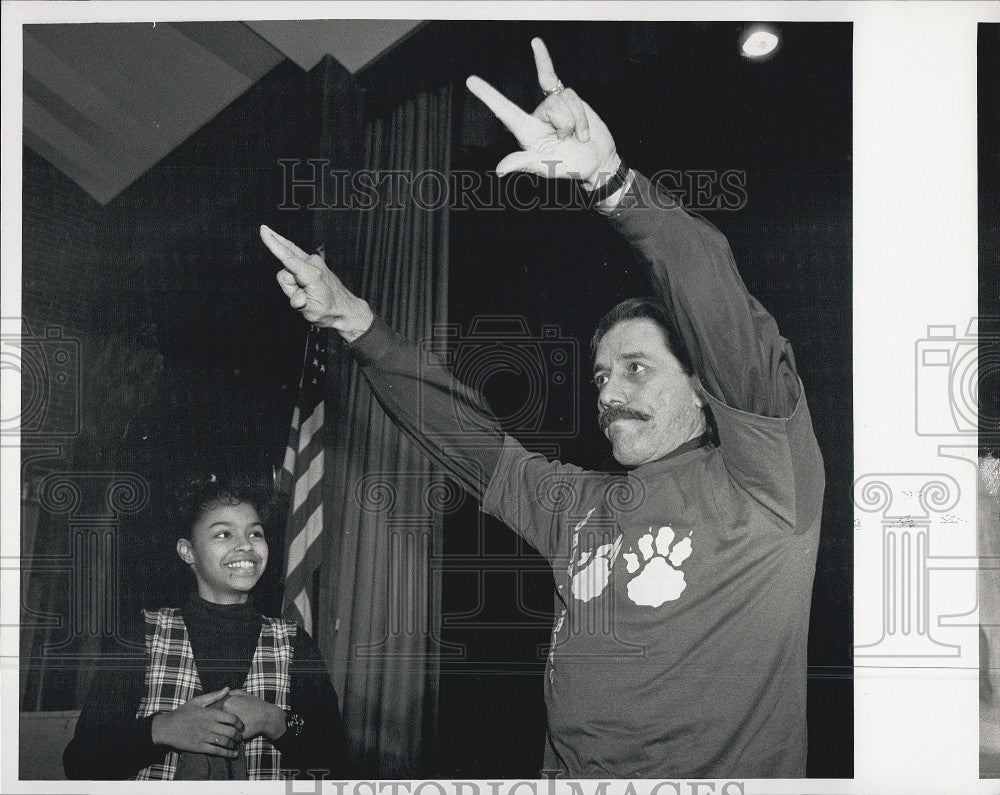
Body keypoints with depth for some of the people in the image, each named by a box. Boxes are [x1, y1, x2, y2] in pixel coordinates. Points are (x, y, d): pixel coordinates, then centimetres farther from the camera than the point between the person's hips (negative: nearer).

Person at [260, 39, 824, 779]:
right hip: (566, 772, 4)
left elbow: (735, 330, -13)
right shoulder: (573, 505, 18)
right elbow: (461, 426, 20)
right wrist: (351, 318, 12)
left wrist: (609, 178, -22)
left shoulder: (759, 485, 0)